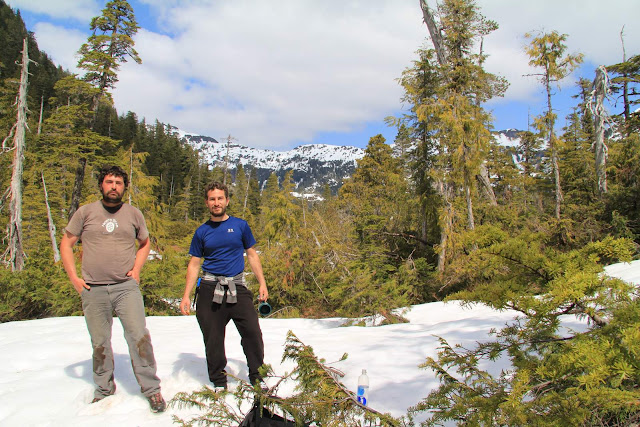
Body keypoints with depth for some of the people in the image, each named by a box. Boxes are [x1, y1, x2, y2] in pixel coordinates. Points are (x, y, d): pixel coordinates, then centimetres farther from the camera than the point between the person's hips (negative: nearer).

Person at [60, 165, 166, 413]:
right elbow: (66, 244, 10)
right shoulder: (86, 212, 3)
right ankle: (104, 389, 29)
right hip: (93, 290, 1)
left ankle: (151, 389, 2)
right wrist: (74, 278, 1)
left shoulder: (134, 214, 6)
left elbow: (145, 243, 21)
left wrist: (136, 269, 6)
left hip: (126, 287, 0)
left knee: (139, 337, -8)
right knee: (99, 344, 10)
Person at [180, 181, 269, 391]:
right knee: (213, 338, 4)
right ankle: (218, 380, 21)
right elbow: (194, 265, 10)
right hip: (210, 289, 1)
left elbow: (252, 255, 12)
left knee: (252, 332, -8)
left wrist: (262, 283, 4)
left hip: (237, 287, 0)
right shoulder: (202, 232, 7)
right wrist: (186, 296, 3)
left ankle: (255, 374, 12)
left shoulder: (240, 226, 6)